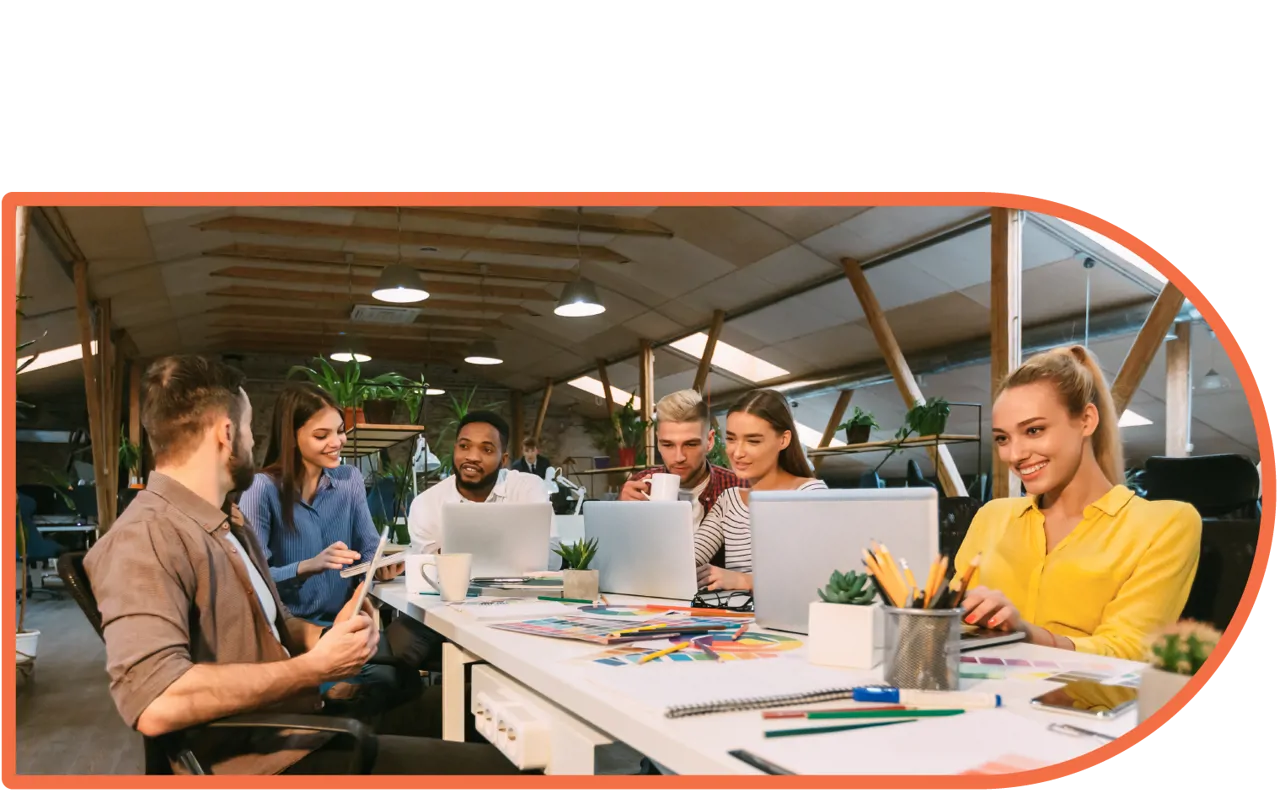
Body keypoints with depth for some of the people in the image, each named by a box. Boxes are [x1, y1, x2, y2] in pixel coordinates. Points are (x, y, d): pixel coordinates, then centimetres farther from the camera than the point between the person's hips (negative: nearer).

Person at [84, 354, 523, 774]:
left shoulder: (230, 521, 13)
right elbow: (155, 704, -31)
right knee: (489, 765, -14)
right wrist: (316, 666, -22)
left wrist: (323, 638, -3)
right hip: (259, 757, -9)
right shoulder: (147, 536, -19)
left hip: (300, 720, 10)